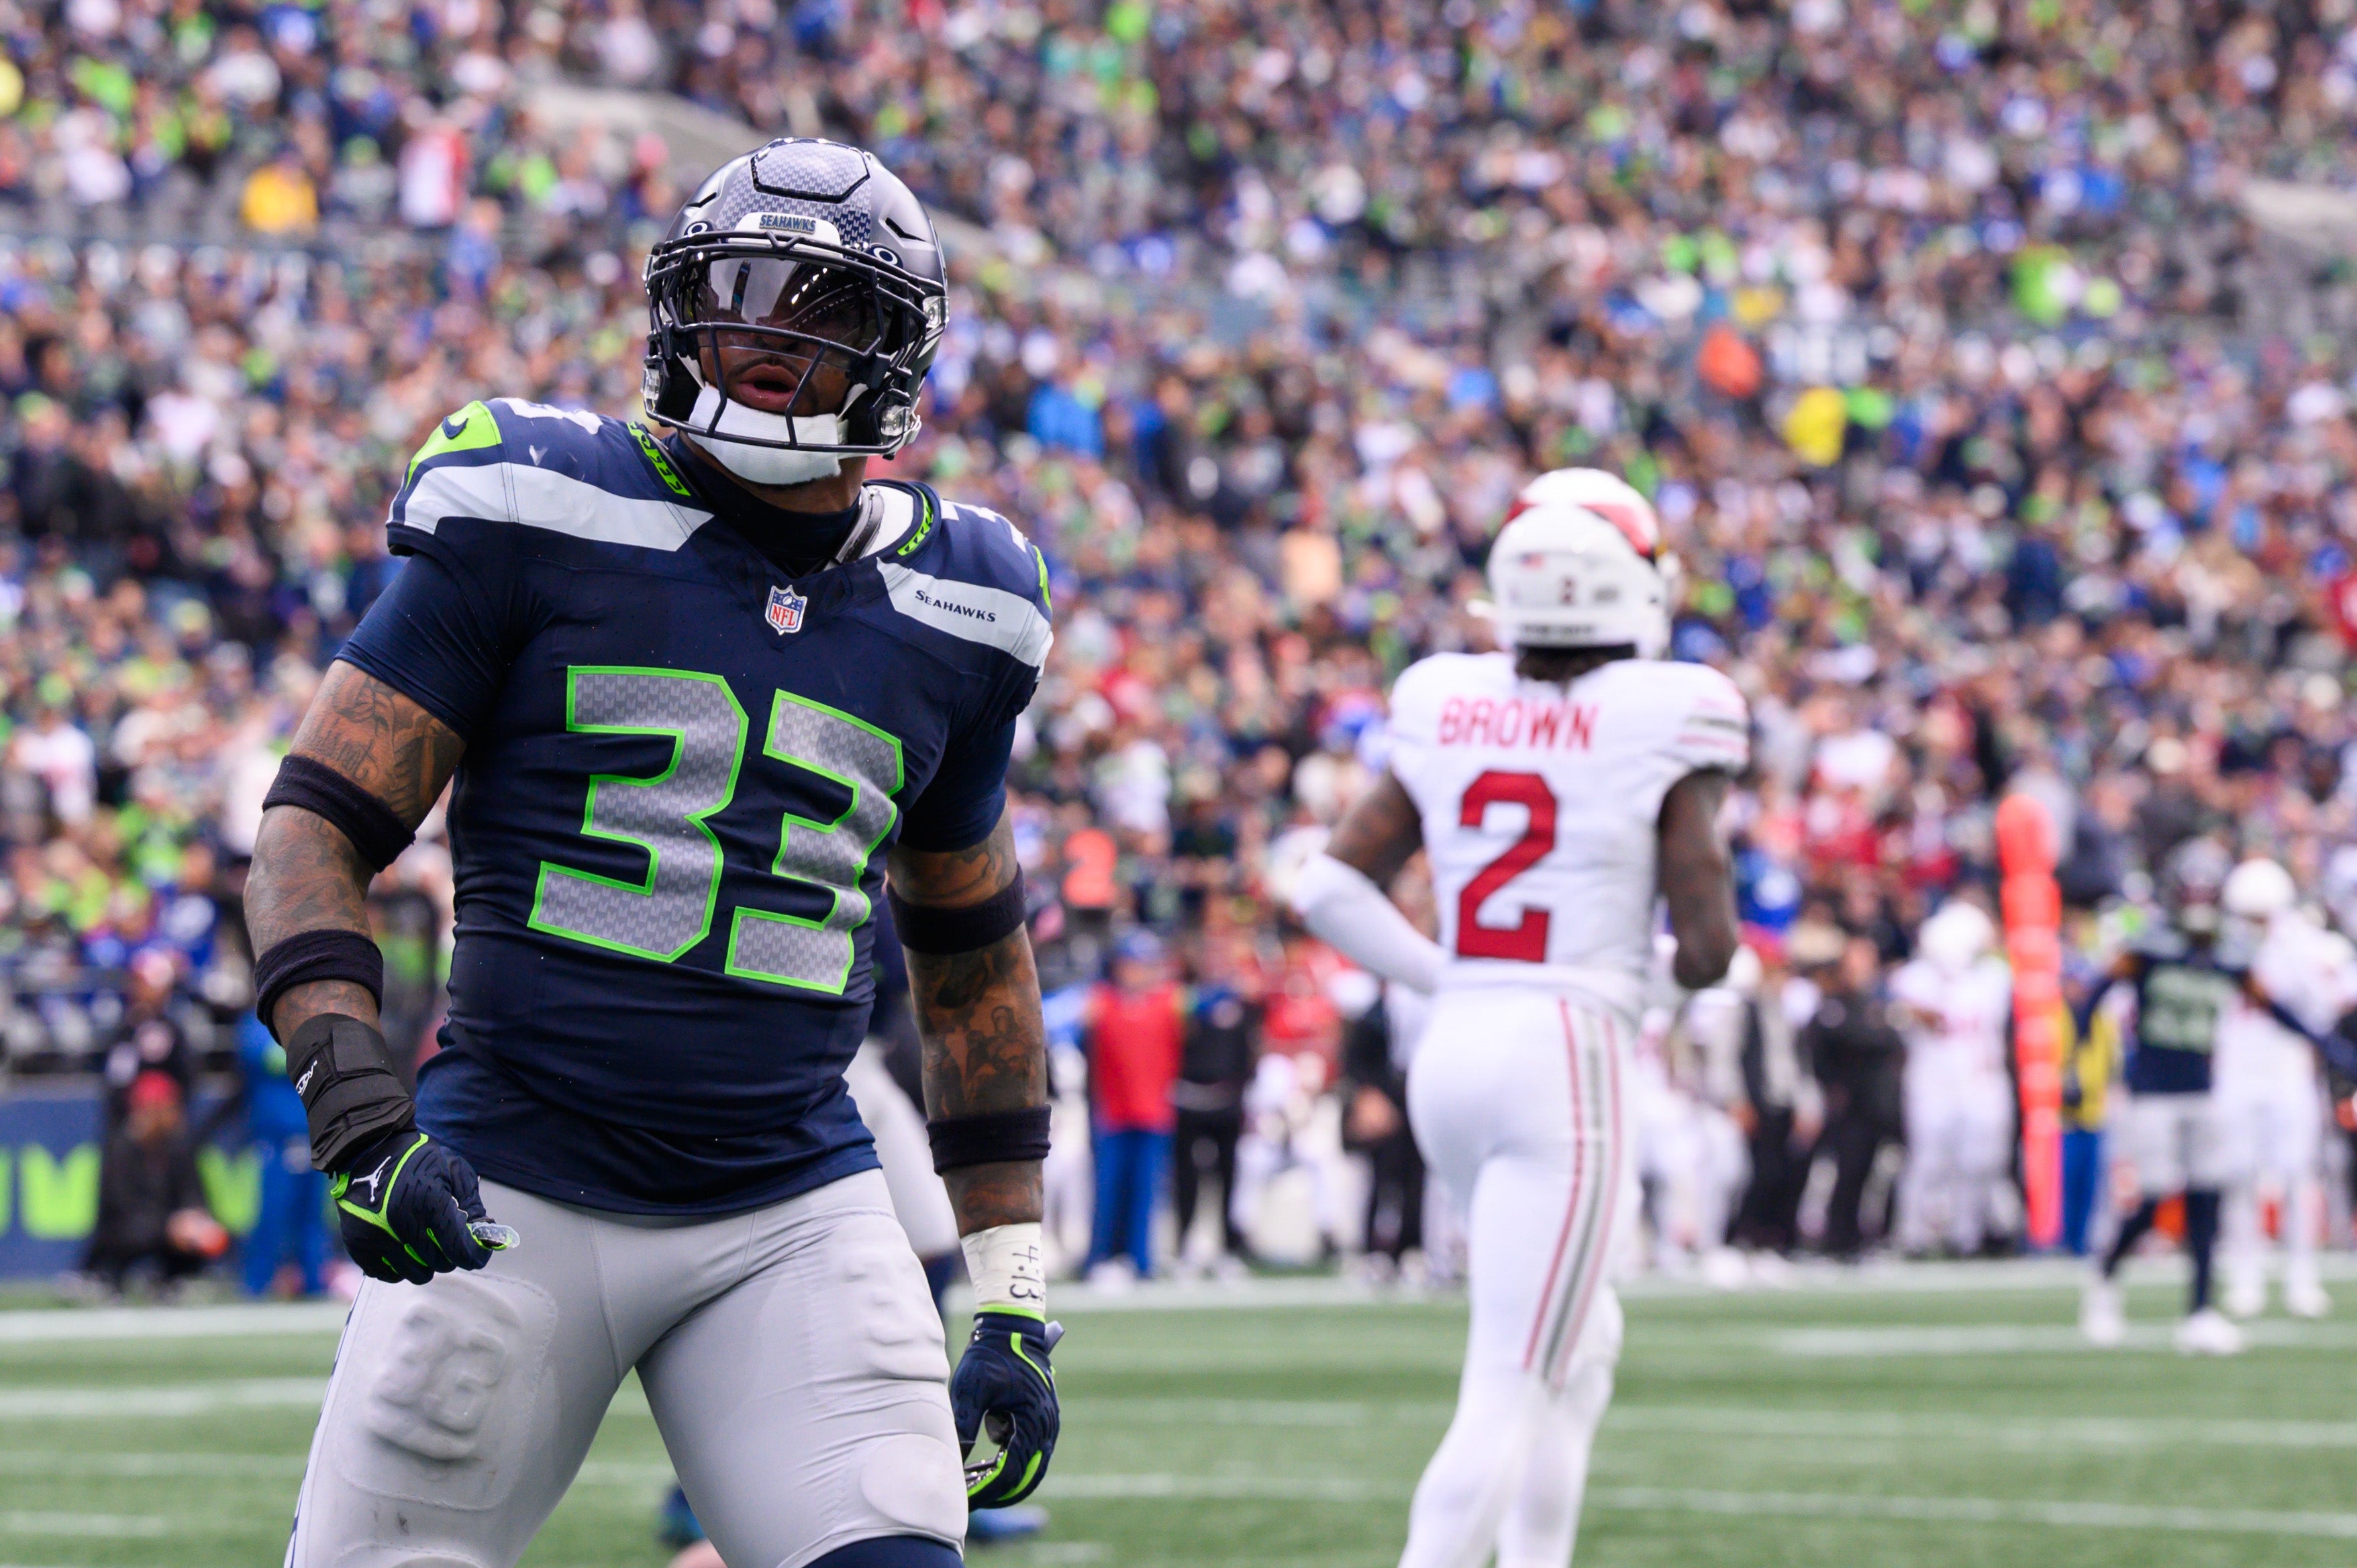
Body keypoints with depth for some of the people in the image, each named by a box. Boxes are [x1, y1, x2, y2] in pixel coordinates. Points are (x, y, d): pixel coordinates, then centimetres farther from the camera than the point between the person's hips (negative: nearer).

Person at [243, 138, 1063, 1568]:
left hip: (793, 1219, 2)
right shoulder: (539, 518, -2)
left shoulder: (947, 616, 9)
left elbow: (974, 964, 21)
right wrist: (359, 1114, -20)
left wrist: (1015, 1302, 17)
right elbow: (318, 827, -5)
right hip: (515, 1193, -2)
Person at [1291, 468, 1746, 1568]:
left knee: (1584, 1346, 23)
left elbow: (1330, 888, 4)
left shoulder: (1448, 715, 7)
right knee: (1510, 1388, -8)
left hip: (1450, 1055, 7)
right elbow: (1708, 953, -8)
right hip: (1567, 1059, -7)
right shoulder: (1658, 728, -7)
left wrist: (1451, 981, 14)